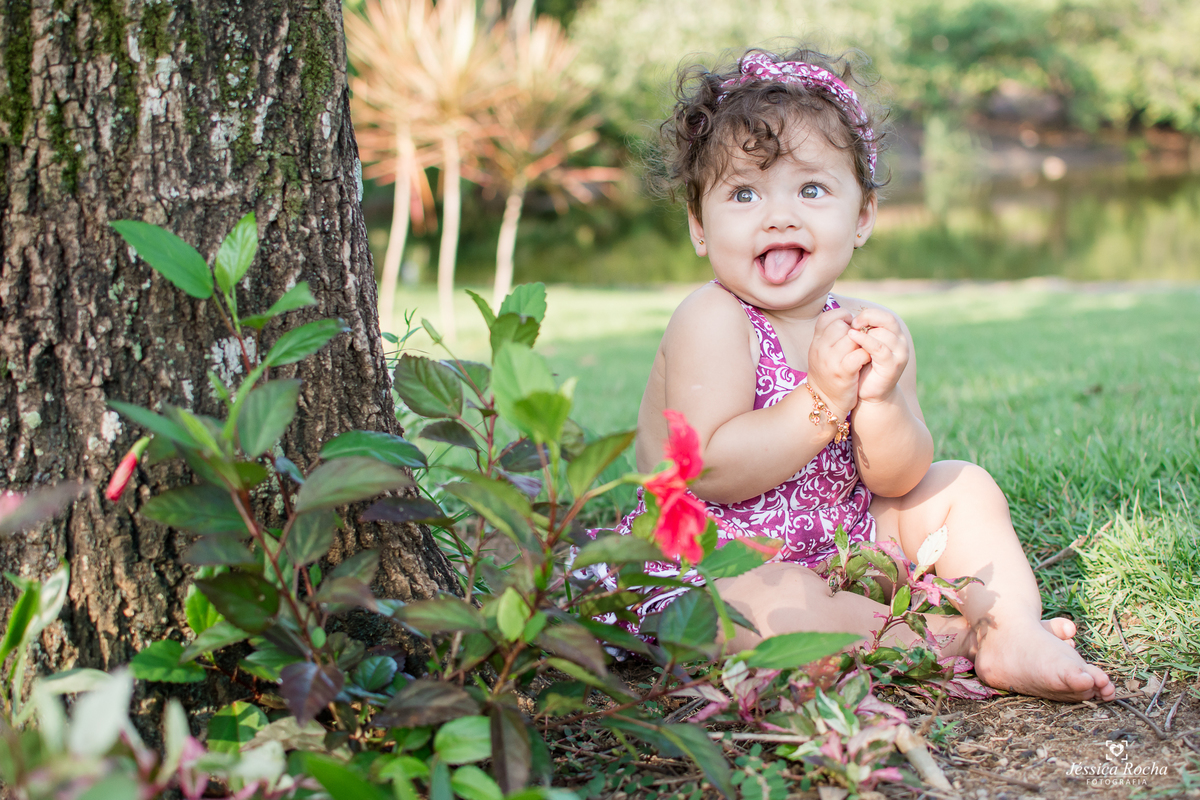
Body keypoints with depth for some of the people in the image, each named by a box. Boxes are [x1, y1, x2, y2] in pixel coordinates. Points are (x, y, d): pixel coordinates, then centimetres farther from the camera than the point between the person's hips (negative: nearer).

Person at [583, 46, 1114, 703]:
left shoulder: (870, 329, -2)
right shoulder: (712, 321, -20)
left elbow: (896, 480, -8)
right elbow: (709, 471, -28)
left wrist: (880, 400, -29)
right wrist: (824, 397, -30)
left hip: (844, 543, 7)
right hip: (709, 567, -6)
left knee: (962, 488, 5)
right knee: (769, 600, -37)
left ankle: (1015, 634, -6)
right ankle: (956, 636, -13)